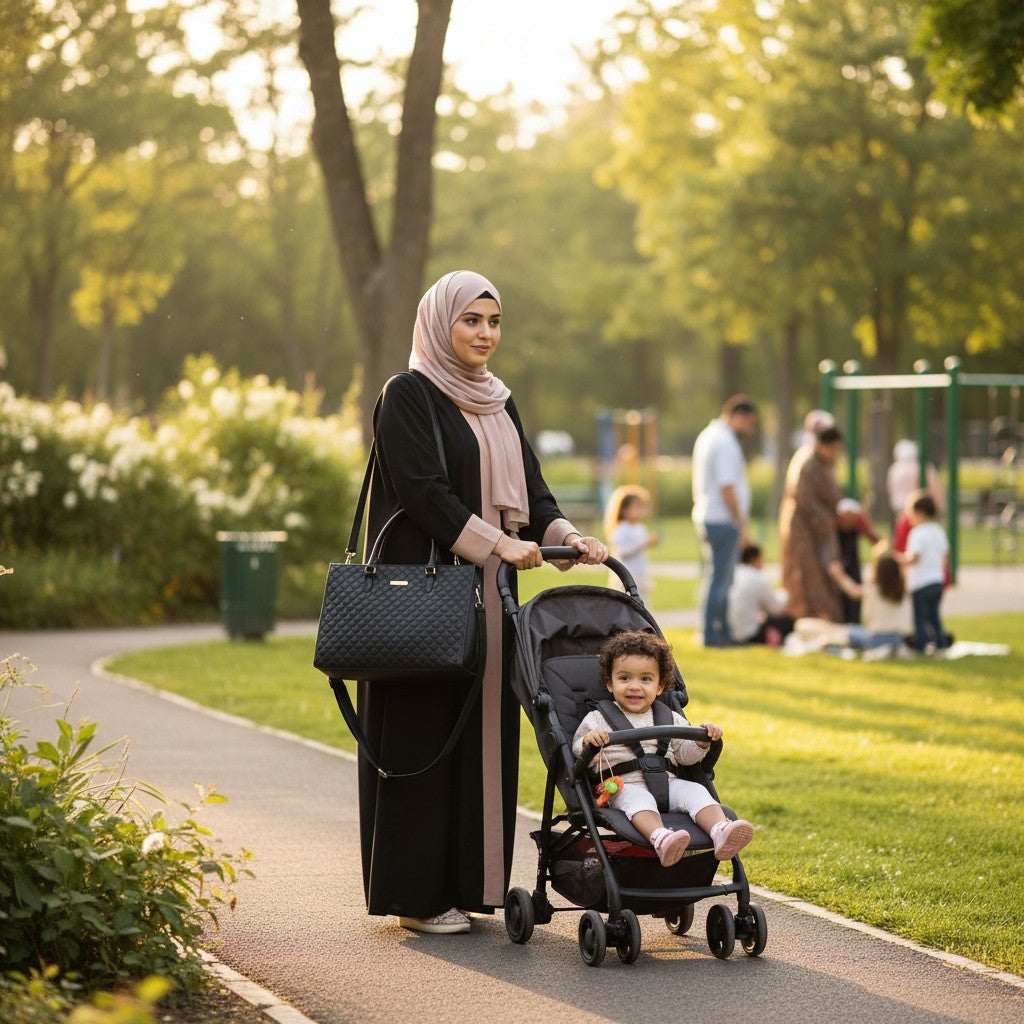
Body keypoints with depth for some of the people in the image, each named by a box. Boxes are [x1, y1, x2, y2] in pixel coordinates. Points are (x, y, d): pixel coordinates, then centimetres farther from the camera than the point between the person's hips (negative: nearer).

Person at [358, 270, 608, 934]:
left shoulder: (499, 402, 16)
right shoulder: (408, 395, -7)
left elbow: (529, 488, 12)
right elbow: (423, 490, -16)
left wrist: (567, 536, -6)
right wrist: (497, 543, -22)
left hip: (488, 593, 7)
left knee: (485, 731, 7)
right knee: (424, 734, -5)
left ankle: (467, 884, 13)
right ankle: (416, 894, 0)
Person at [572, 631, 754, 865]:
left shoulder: (670, 719, 20)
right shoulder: (598, 720, 10)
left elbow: (684, 755, 18)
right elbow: (579, 755, 2)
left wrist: (701, 742, -2)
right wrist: (587, 742, -20)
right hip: (624, 786, -4)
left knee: (695, 791, -22)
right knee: (639, 798, -36)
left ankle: (721, 833, -46)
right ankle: (660, 839, -64)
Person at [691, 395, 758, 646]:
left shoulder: (708, 435, 17)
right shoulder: (725, 442, -16)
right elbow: (727, 488, -21)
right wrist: (742, 524, -15)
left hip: (706, 518, 10)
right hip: (722, 521, -10)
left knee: (715, 578, 15)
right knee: (719, 580, -6)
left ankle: (721, 632, 21)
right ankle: (712, 635, -3)